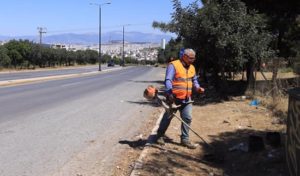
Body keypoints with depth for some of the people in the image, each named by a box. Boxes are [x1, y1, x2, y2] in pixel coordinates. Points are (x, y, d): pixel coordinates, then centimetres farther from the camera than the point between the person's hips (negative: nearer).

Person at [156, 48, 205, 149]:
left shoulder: (192, 68, 12)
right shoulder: (173, 65, -11)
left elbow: (194, 80, 22)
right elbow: (168, 80, -19)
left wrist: (198, 88, 1)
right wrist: (169, 93, -31)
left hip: (186, 99, 6)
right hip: (174, 98, -6)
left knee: (187, 118, 2)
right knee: (167, 117, 8)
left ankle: (184, 139, 13)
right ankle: (160, 136, 27)